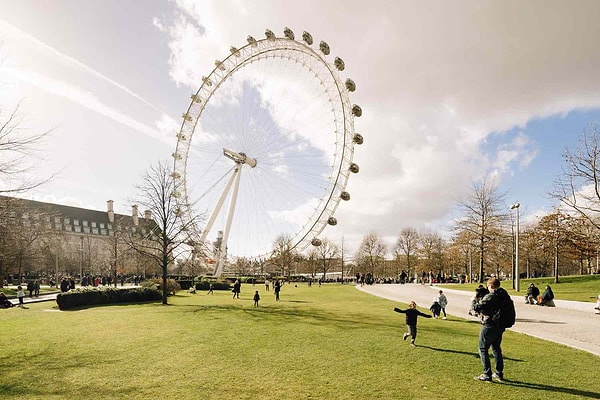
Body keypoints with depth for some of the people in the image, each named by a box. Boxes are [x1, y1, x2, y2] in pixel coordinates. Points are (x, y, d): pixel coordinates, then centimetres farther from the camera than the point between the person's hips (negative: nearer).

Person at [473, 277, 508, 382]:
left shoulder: (489, 297, -20)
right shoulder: (505, 295, 3)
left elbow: (477, 307, -24)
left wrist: (474, 300, -1)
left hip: (489, 327, -8)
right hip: (500, 326, 8)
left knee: (483, 349, 2)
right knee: (496, 348, 21)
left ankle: (487, 374, 2)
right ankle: (499, 373, 26)